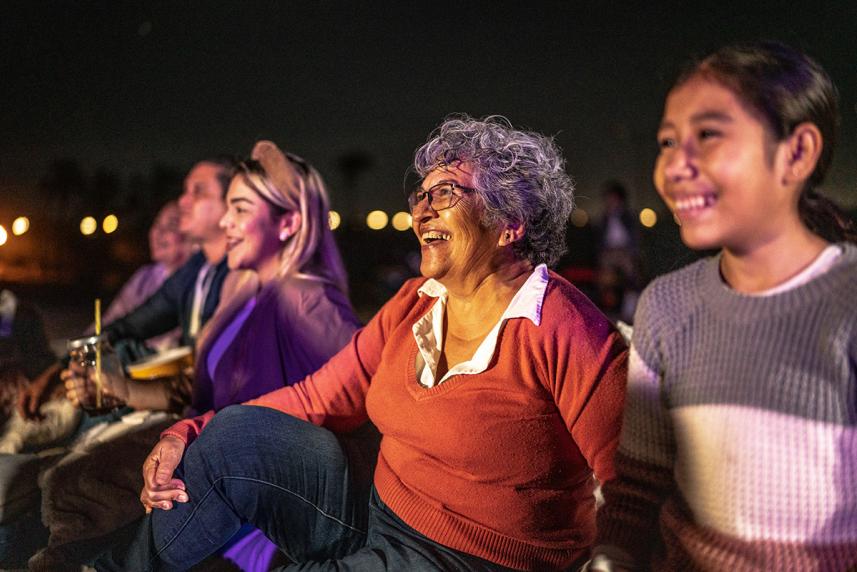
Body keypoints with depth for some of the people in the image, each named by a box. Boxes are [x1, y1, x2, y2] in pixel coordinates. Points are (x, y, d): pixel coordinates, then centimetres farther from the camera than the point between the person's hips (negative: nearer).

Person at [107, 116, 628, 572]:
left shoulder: (566, 333, -20)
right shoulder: (414, 304, 3)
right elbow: (318, 399, 3)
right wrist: (189, 435, -6)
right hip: (379, 513, 7)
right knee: (233, 437, -7)